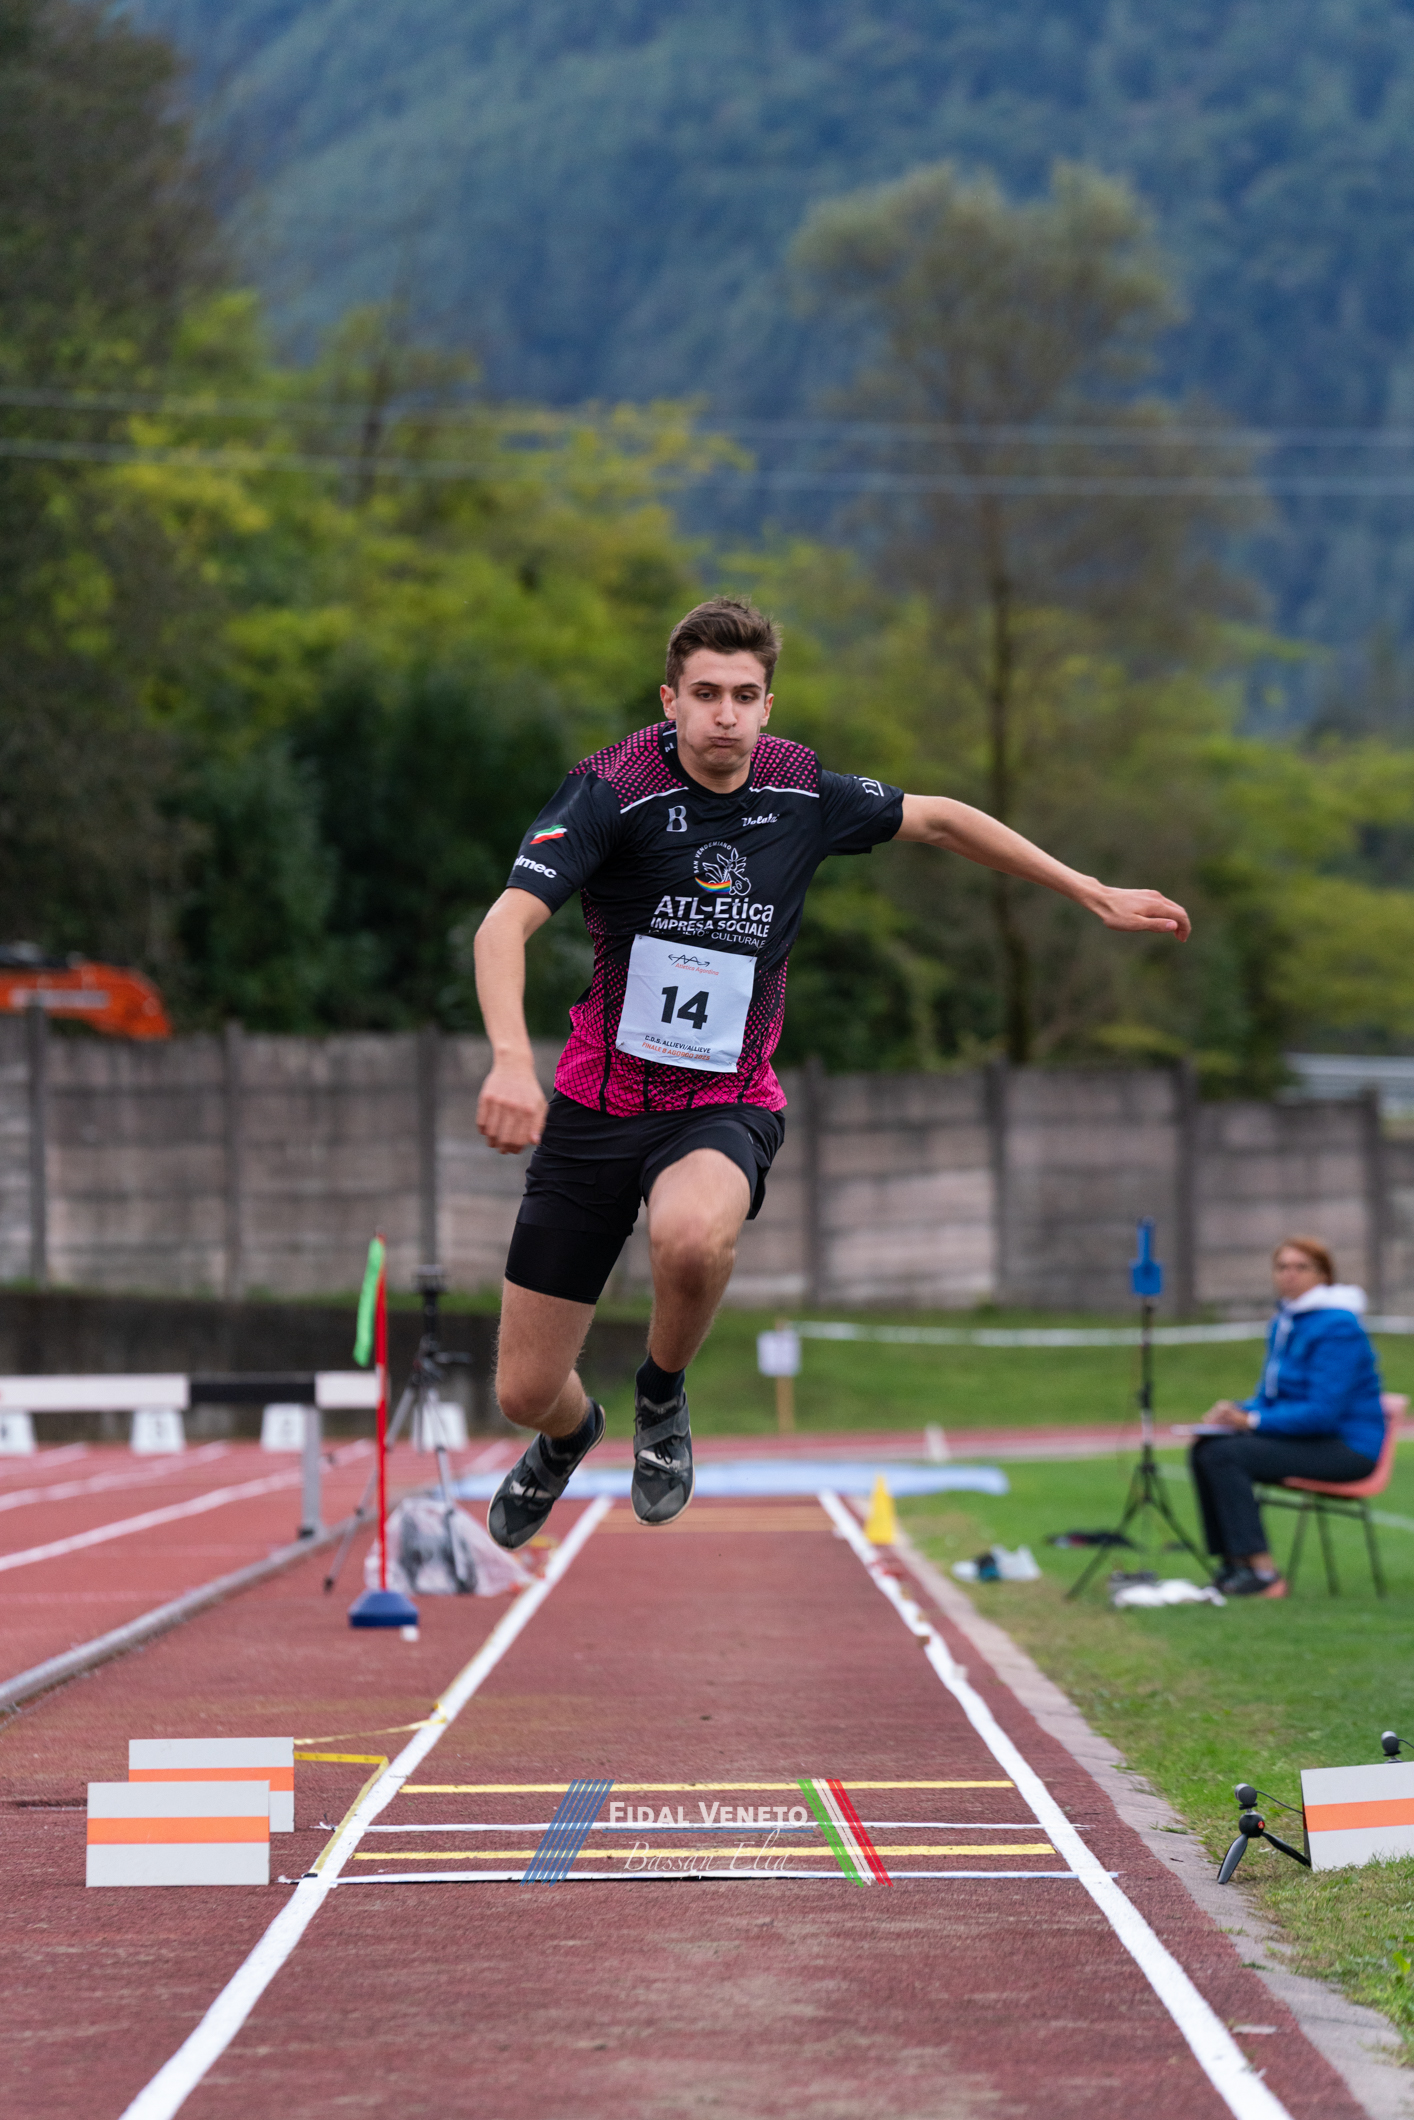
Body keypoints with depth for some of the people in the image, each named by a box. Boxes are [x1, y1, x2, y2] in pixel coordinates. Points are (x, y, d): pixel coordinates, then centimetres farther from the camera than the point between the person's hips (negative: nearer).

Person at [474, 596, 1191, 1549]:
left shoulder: (803, 793, -3)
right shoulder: (614, 790, -15)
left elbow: (936, 818, 15)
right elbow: (506, 924, -26)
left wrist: (1096, 894, 16)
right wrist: (510, 1059, -44)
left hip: (726, 1105, 1)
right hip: (600, 1102, -1)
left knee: (694, 1236, -38)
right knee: (526, 1390, 2)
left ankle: (663, 1395, -3)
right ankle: (570, 1435, 43)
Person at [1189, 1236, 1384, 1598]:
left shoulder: (1337, 1328, -17)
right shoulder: (1284, 1322, 13)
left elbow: (1324, 1411, -23)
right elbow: (1269, 1397, 20)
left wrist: (1252, 1420, -22)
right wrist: (1237, 1411, -3)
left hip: (1349, 1449, -9)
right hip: (1302, 1435, 9)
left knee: (1224, 1455, -24)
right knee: (1204, 1450, -5)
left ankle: (1264, 1574, -23)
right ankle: (1234, 1566, -4)